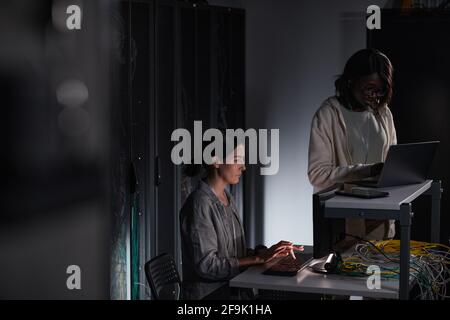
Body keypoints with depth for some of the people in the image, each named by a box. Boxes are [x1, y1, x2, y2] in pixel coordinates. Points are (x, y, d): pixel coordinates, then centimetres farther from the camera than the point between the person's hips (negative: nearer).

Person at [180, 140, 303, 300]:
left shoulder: (228, 198, 12)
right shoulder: (200, 203, -15)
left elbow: (234, 252, 12)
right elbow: (206, 265, -18)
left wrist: (265, 252, -4)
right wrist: (258, 258, -16)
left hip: (232, 288, 8)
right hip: (209, 293, -8)